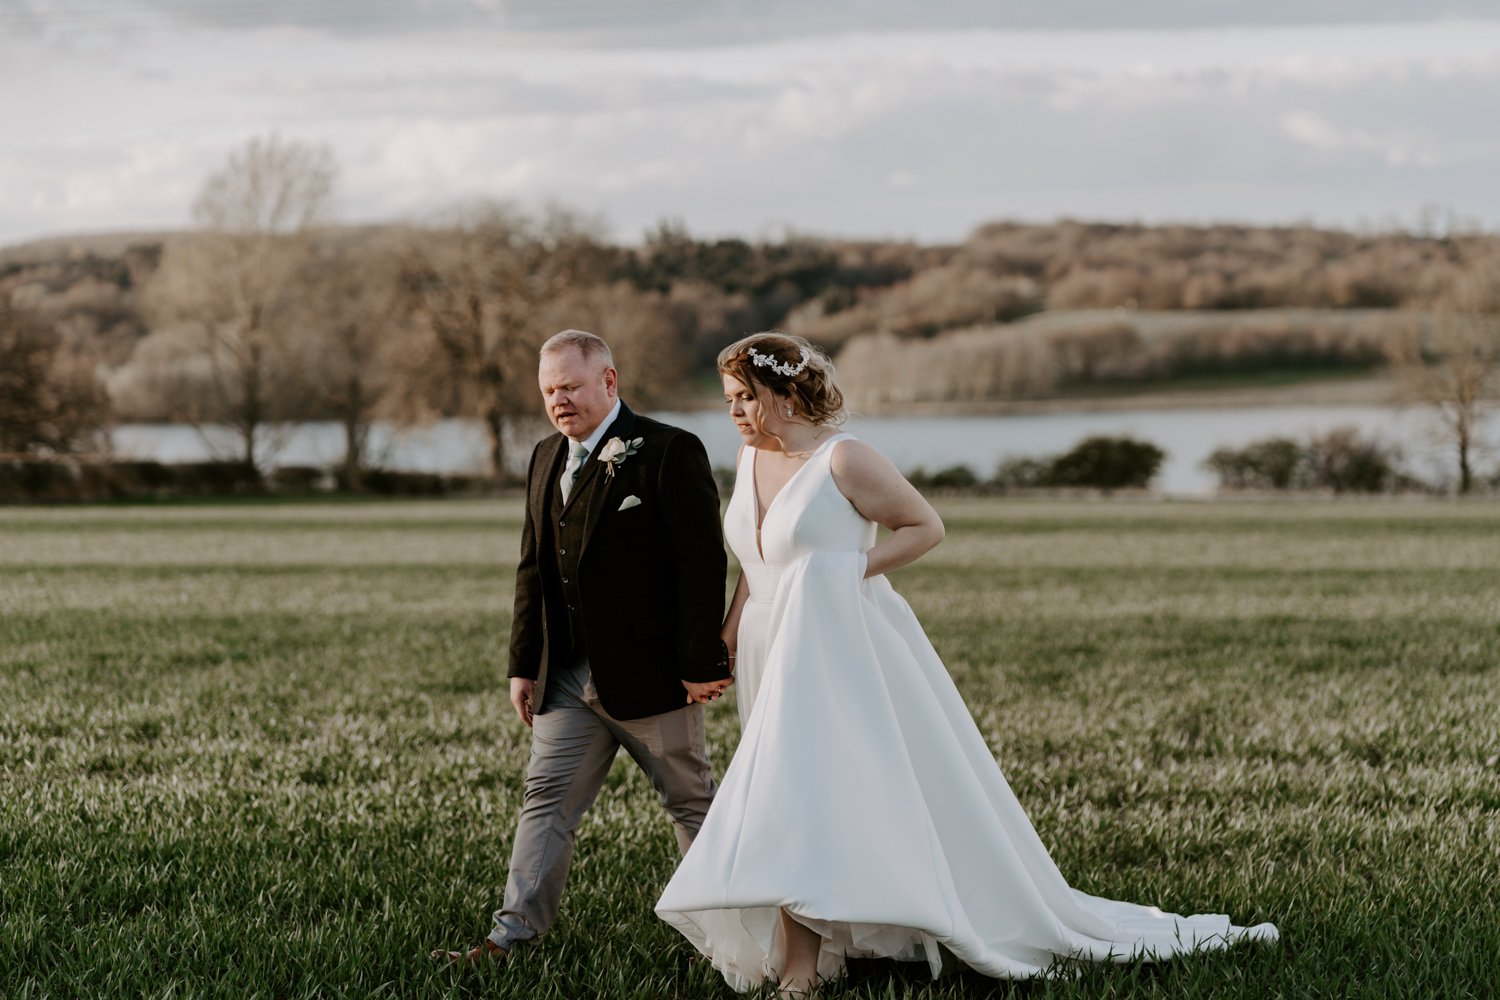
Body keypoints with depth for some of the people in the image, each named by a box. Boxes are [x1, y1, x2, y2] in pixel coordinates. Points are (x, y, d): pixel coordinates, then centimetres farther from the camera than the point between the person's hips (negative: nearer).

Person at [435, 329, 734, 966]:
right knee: (546, 801, 3)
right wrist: (523, 666, 13)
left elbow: (701, 564, -13)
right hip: (568, 678, 6)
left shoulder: (670, 453, -11)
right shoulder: (546, 460, 12)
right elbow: (533, 571, 17)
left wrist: (701, 665, -16)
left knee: (692, 803, 7)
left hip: (650, 674, -6)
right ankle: (512, 937, 4)